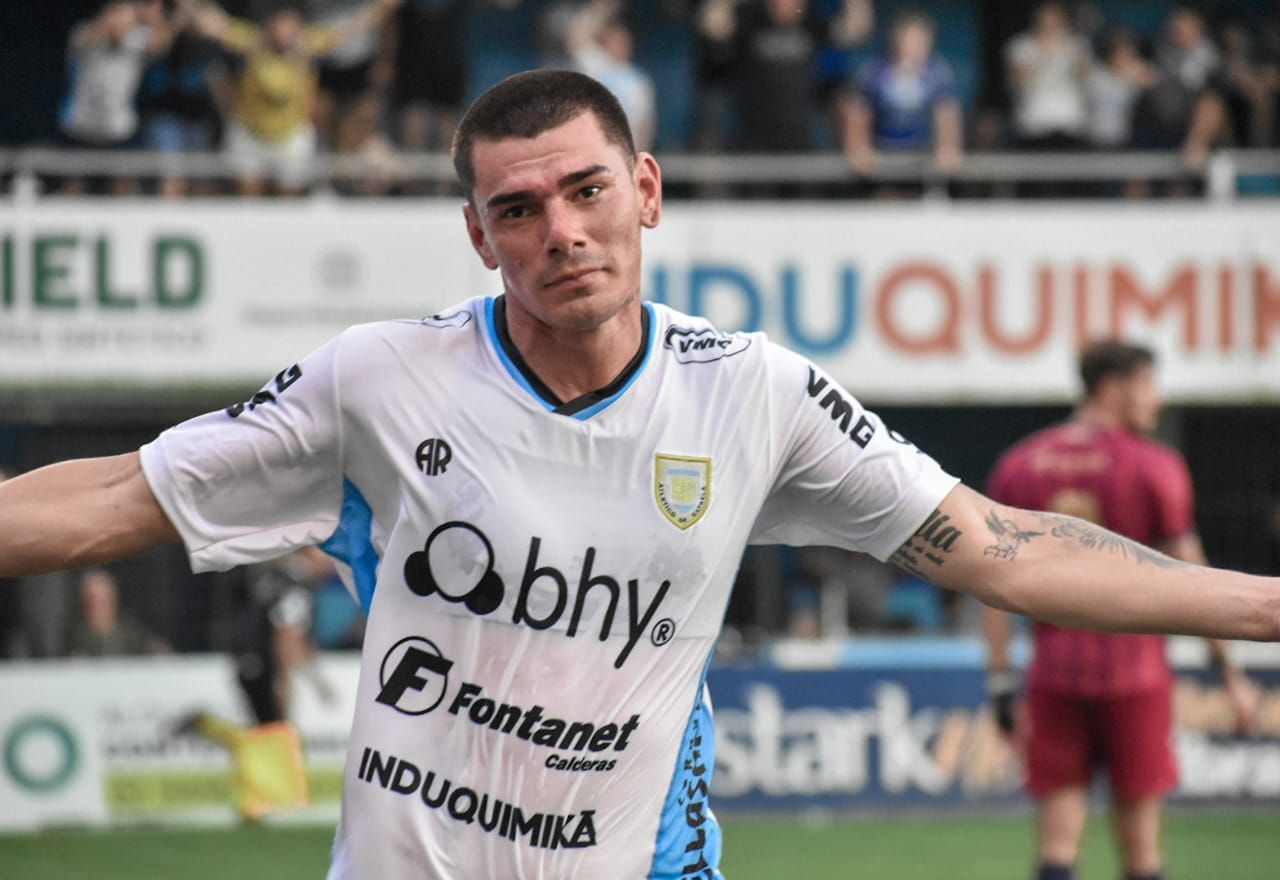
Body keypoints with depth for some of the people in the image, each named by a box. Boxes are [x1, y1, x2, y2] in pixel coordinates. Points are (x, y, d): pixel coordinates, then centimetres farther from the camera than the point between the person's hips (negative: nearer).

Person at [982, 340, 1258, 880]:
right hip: (1134, 669, -3)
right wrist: (1228, 671, 2)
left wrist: (1000, 682, 6)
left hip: (1053, 672, 3)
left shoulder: (1016, 466, 6)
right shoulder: (1153, 466, -5)